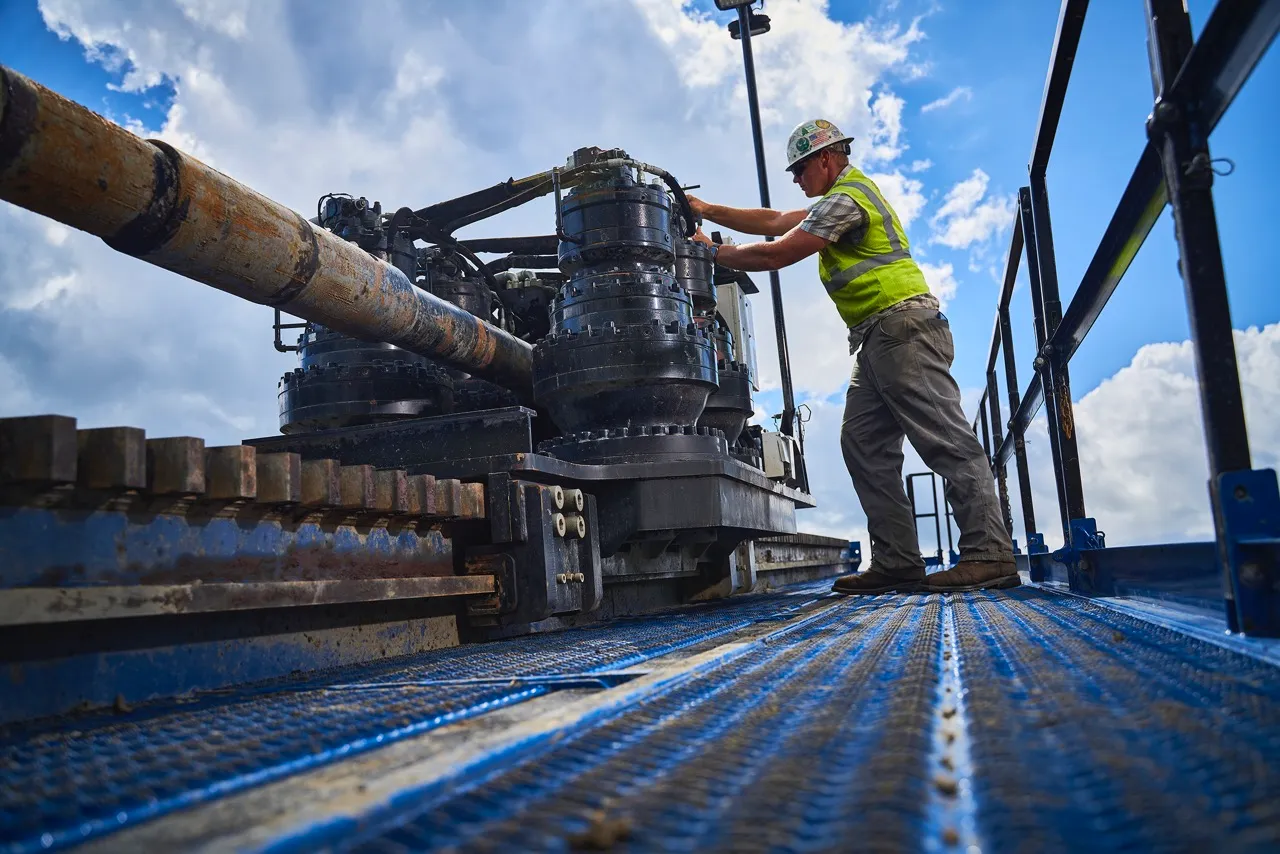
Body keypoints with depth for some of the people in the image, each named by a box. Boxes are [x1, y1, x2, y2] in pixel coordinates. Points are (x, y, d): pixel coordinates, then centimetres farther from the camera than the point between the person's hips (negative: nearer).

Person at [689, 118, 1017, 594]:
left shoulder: (846, 197, -7)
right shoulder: (845, 195, 26)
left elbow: (777, 255, -11)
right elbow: (773, 222, 25)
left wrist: (714, 254, 1)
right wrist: (708, 211, 21)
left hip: (904, 328, -11)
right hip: (879, 341, 11)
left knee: (946, 441, -13)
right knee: (863, 445, 3)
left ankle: (989, 554, -13)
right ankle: (896, 563, 0)